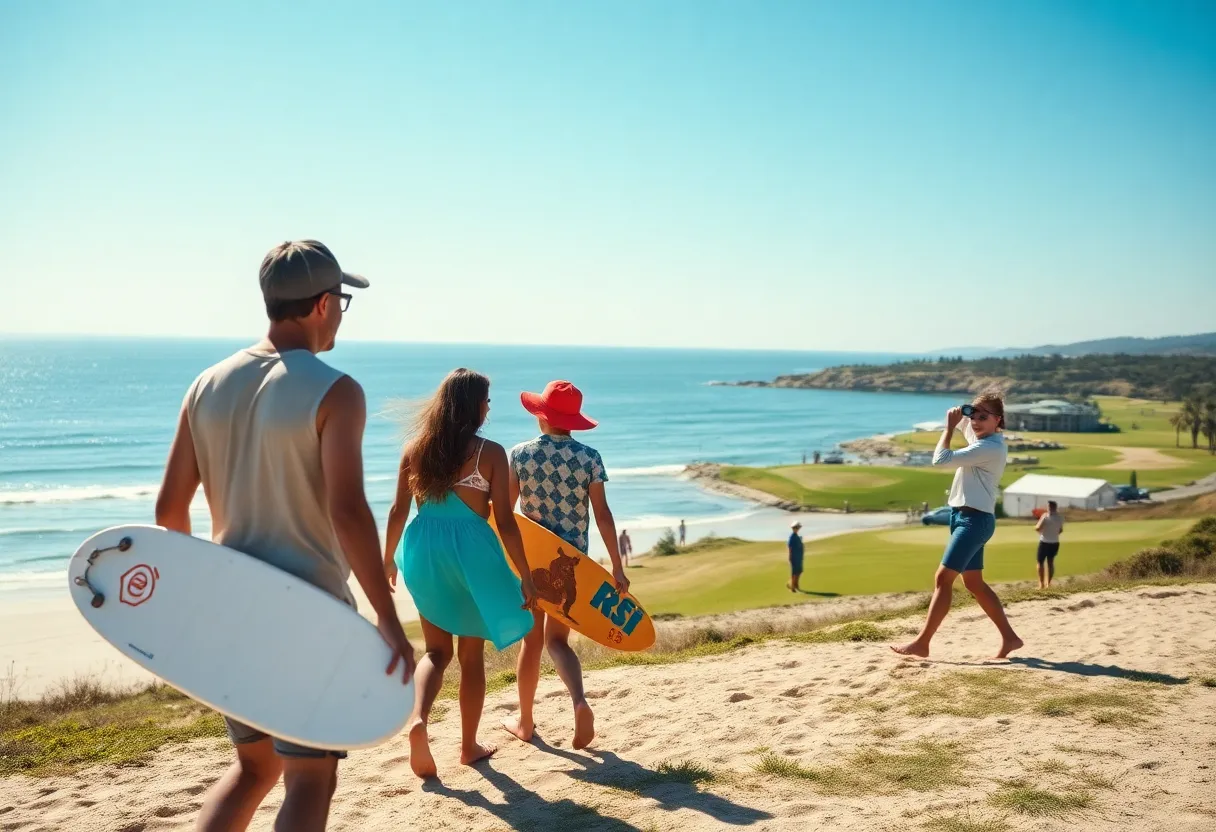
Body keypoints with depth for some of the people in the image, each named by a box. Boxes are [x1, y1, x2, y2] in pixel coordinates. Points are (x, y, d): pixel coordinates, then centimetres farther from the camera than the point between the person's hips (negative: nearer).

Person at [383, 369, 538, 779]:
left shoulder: (416, 448, 2)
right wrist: (525, 576, -3)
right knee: (472, 654, 14)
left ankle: (418, 717, -9)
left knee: (437, 649, 17)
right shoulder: (490, 453, -8)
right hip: (470, 550, -3)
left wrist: (388, 558, 19)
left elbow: (398, 510, 5)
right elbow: (505, 521, -9)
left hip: (423, 550, 3)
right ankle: (469, 745, 25)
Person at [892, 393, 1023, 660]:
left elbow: (941, 459, -25)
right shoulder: (982, 439, 11)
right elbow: (965, 424, 33)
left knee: (943, 578, -12)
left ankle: (921, 643, -10)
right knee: (974, 583, 14)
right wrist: (961, 415, 9)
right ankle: (1009, 637, 21)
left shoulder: (990, 448, -19)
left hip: (975, 519, -11)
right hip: (964, 516, 11)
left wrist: (950, 426, -14)